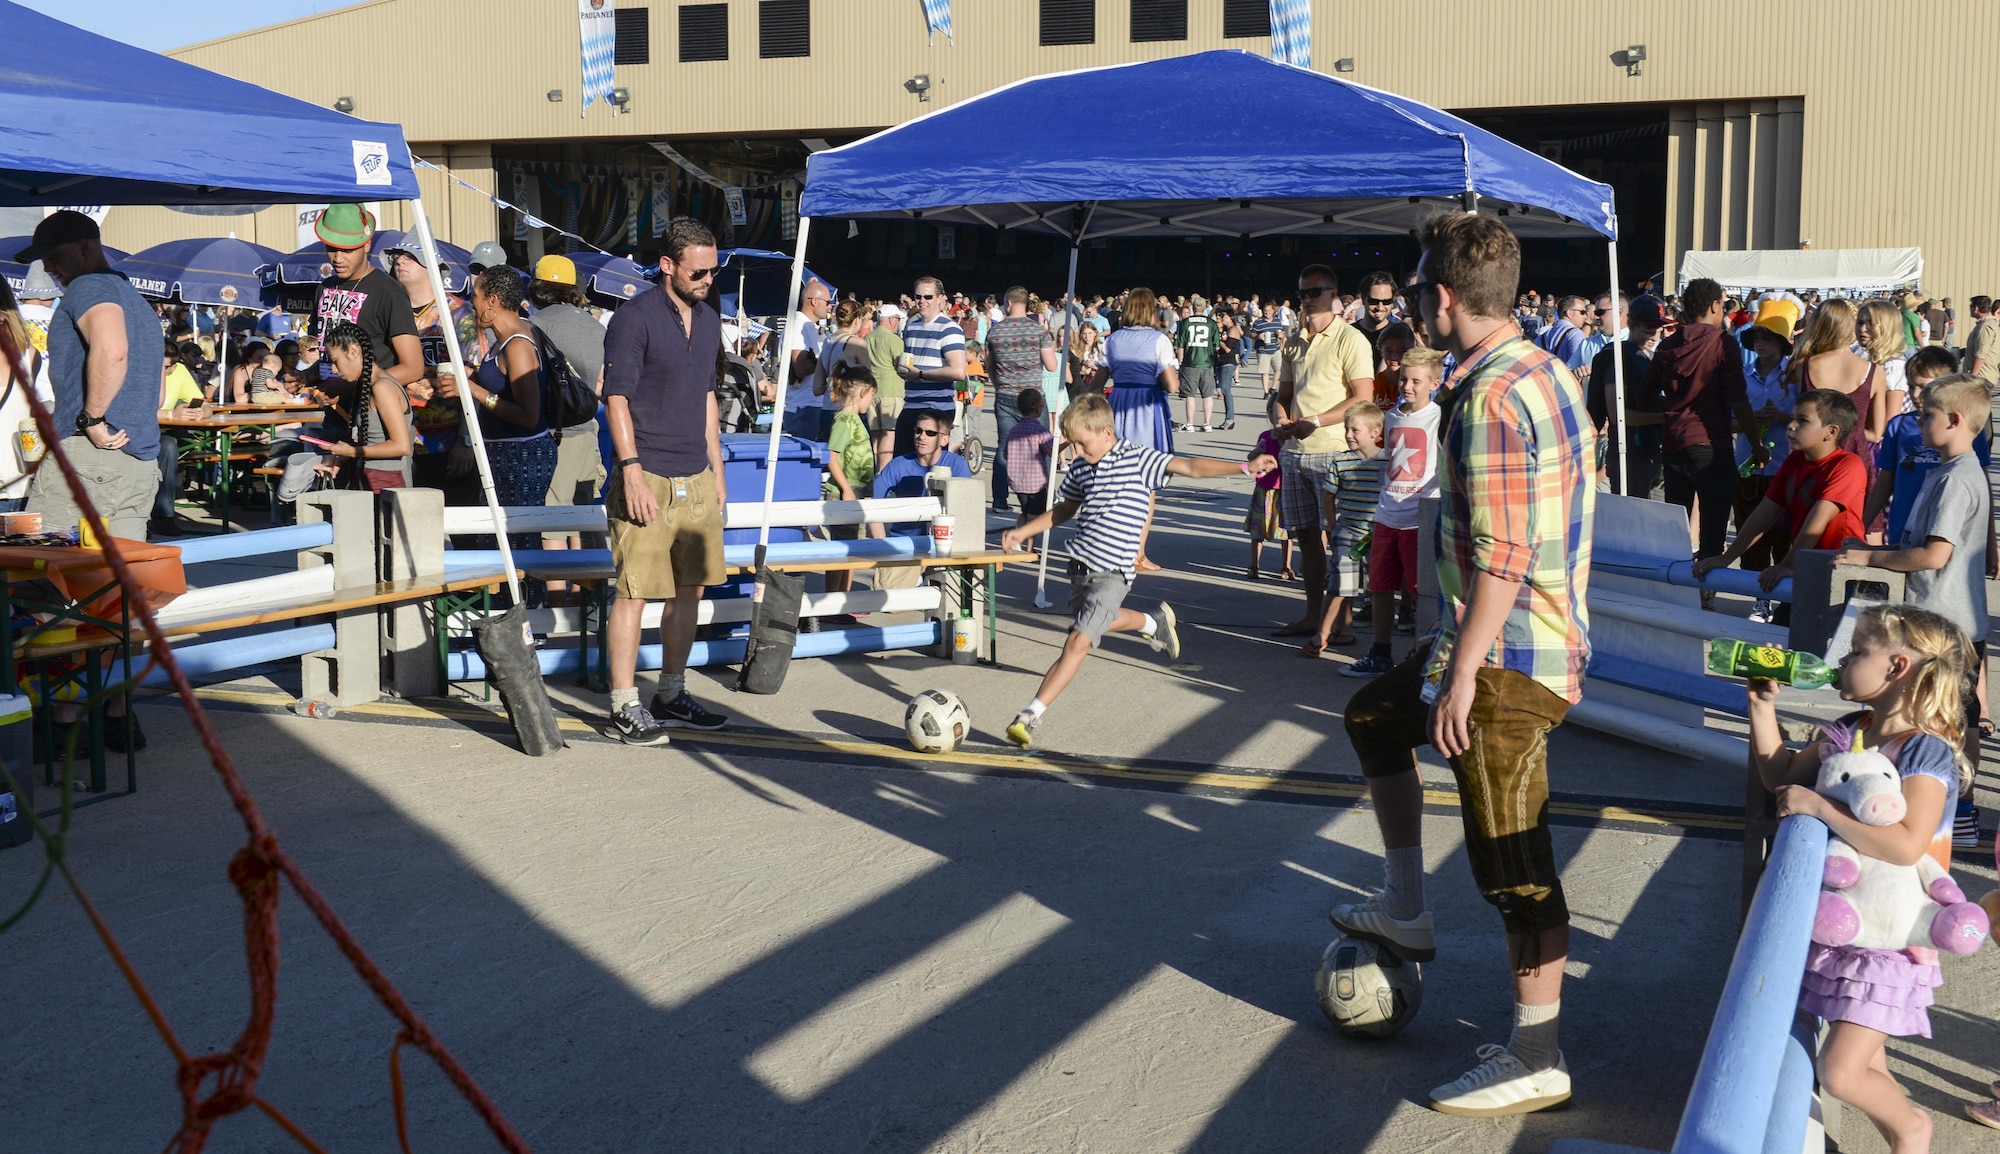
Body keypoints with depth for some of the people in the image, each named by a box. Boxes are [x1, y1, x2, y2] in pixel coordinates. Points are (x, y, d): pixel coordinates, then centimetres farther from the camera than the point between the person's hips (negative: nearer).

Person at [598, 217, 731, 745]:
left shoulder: (709, 319, 13)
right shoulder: (634, 318, -10)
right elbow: (616, 398, -13)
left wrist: (716, 469, 18)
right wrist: (632, 473, -19)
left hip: (696, 479, 8)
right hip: (648, 478, -8)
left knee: (690, 588, 12)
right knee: (632, 592, -5)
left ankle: (672, 695, 24)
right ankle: (625, 706, 2)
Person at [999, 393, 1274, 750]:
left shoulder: (1138, 459, -8)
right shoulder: (1079, 470, 8)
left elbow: (1191, 467, -11)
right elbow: (1063, 511, 24)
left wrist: (1245, 466, -19)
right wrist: (1022, 531, 17)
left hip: (1112, 572, -7)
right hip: (1080, 564, 7)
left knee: (1078, 641, -16)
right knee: (1099, 621, 27)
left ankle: (1031, 716, -18)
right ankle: (1154, 622, 54)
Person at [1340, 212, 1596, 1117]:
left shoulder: (1491, 399, -22)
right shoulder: (1547, 373, 9)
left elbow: (1500, 559, -25)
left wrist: (1463, 674, -20)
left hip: (1508, 656, -11)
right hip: (1547, 633, 11)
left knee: (1514, 863, -2)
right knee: (1372, 715, 27)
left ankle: (1535, 1060, 9)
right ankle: (1404, 910, 34)